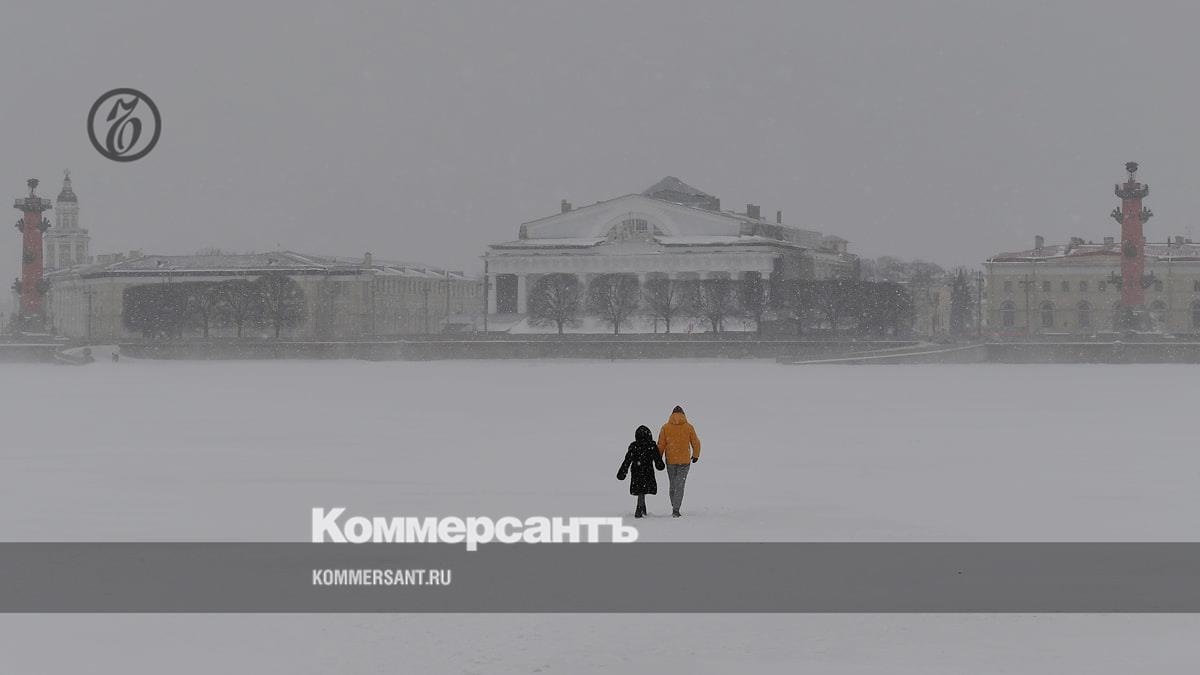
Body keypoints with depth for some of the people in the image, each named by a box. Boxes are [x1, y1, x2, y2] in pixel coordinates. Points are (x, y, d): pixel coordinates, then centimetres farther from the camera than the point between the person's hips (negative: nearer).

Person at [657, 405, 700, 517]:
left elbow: (661, 445, 0)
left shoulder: (665, 428, -2)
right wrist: (695, 456, 21)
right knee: (680, 485, -1)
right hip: (685, 461, -1)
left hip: (670, 460, 1)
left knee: (673, 485, 16)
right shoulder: (689, 427, -4)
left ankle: (674, 507, 23)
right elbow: (696, 443, 4)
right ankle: (676, 509, -11)